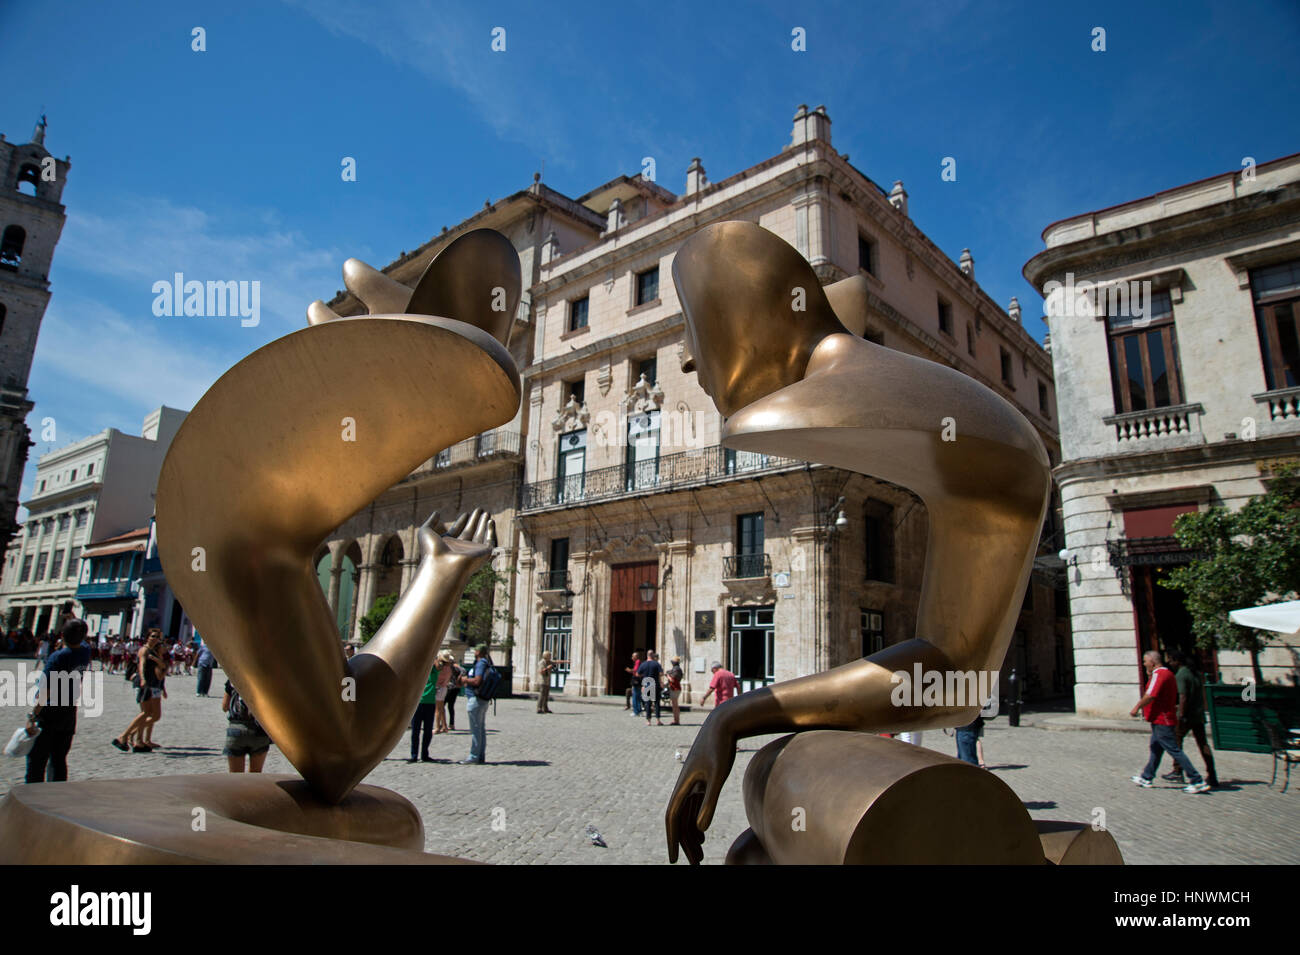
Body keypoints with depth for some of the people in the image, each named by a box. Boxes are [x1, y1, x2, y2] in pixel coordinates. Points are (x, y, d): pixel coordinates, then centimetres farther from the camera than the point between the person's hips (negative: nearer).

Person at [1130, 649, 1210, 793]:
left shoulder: (1159, 674, -17)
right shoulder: (1167, 673, 15)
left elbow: (1150, 696, -25)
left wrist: (1136, 708, -13)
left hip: (1161, 721, -11)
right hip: (1163, 719, 11)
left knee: (1174, 750, -7)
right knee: (1156, 749, 15)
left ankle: (1198, 781, -4)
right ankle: (1146, 778, 22)